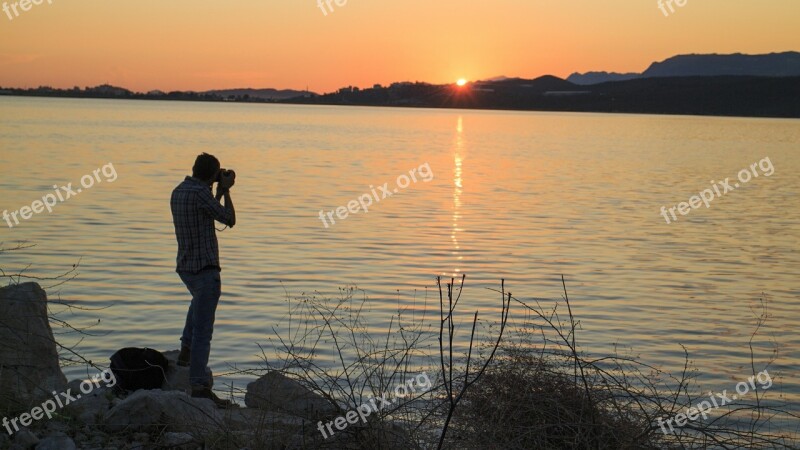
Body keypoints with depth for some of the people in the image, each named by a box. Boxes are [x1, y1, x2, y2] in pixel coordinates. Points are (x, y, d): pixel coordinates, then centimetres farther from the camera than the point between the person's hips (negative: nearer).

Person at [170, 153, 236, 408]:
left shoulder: (178, 192, 9)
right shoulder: (199, 193, -18)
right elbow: (229, 220, -10)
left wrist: (219, 192, 24)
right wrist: (225, 190, 2)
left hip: (185, 267, 9)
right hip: (205, 268, -9)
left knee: (200, 299, 39)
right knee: (203, 329, -8)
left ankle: (186, 351, 38)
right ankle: (199, 386, -9)